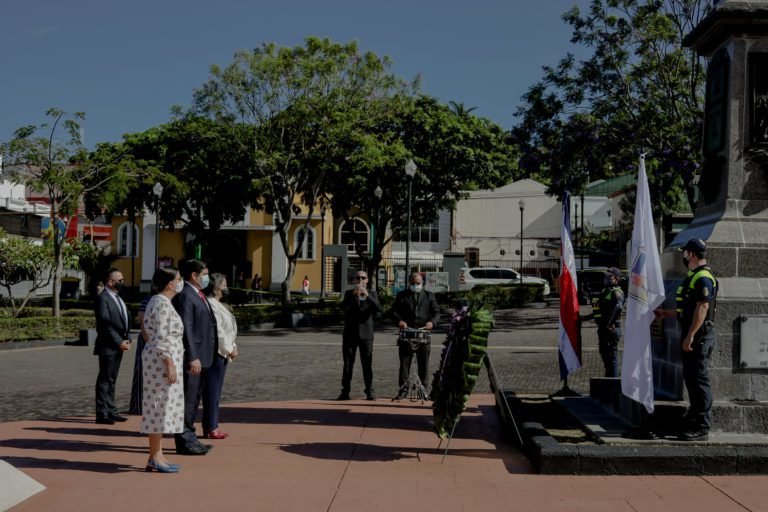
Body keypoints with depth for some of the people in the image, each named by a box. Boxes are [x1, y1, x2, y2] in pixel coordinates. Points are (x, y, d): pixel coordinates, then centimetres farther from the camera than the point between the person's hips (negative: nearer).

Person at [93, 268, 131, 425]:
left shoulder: (118, 298, 17)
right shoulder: (103, 298, -12)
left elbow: (126, 319, 19)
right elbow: (105, 323, -18)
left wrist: (127, 339, 6)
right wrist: (119, 341, -18)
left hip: (119, 345, 9)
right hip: (108, 346, -9)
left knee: (111, 380, 14)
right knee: (104, 380, -3)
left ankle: (111, 411, 21)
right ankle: (102, 414, 2)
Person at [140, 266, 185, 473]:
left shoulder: (157, 301, 15)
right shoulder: (162, 303, -16)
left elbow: (145, 329, 21)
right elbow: (161, 338, -21)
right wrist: (170, 365, -21)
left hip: (159, 360, 11)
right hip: (163, 359, -11)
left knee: (160, 406, 12)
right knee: (160, 405, -6)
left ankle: (157, 455, 17)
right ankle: (155, 458, -1)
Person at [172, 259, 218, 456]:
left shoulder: (199, 295, 17)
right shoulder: (185, 295, -14)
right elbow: (186, 329, -20)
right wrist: (192, 358, -23)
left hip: (202, 358, 10)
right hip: (192, 358, -10)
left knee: (194, 400, 16)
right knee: (187, 401, -3)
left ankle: (190, 438, 25)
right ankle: (184, 441, 4)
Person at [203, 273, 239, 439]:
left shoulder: (218, 305, 17)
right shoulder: (210, 305, -15)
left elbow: (226, 329, 20)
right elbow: (217, 330, -19)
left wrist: (232, 346, 8)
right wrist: (229, 349, -11)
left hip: (221, 353, 10)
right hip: (214, 354, -10)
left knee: (215, 392, 13)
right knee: (212, 392, -4)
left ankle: (212, 427, 19)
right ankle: (211, 428, 1)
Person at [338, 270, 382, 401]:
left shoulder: (372, 294, 5)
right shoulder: (349, 293, 5)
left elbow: (378, 309, -13)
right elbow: (343, 306, -13)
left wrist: (367, 296, -25)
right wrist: (354, 295, -27)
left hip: (366, 333, 0)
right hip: (350, 333, 1)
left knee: (367, 364, 0)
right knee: (348, 364, 3)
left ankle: (369, 391, 7)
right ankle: (345, 391, 8)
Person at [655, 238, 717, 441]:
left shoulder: (703, 278, -15)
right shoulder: (694, 276, 18)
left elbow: (702, 308, -22)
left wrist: (690, 336, -25)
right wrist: (666, 313, 31)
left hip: (699, 336, -11)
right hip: (692, 335, 11)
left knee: (699, 380, -8)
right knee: (691, 378, 14)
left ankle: (702, 428, -5)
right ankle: (695, 421, 23)